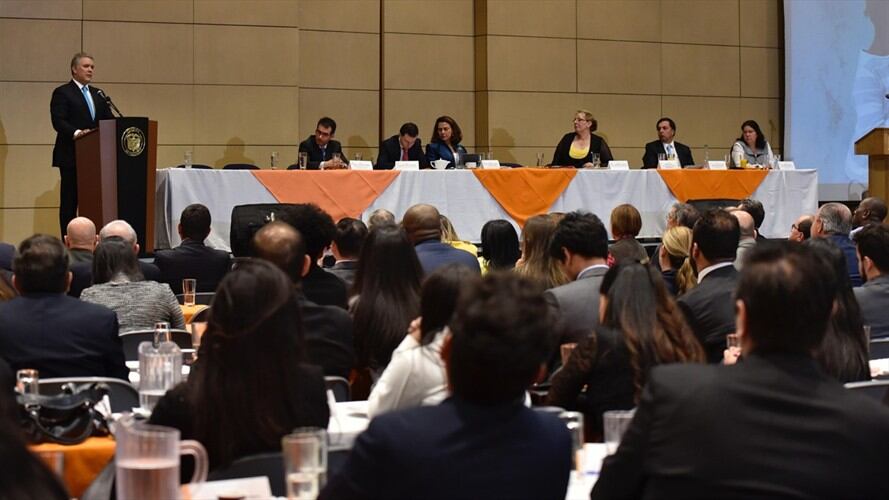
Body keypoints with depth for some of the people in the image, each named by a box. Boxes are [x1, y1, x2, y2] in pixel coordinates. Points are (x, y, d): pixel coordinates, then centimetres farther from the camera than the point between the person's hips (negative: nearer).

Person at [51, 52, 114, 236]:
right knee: (70, 201, -1)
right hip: (71, 156, -6)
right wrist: (76, 132, -29)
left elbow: (109, 120, 13)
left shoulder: (98, 94, 20)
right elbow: (58, 121, -13)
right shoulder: (62, 93, -1)